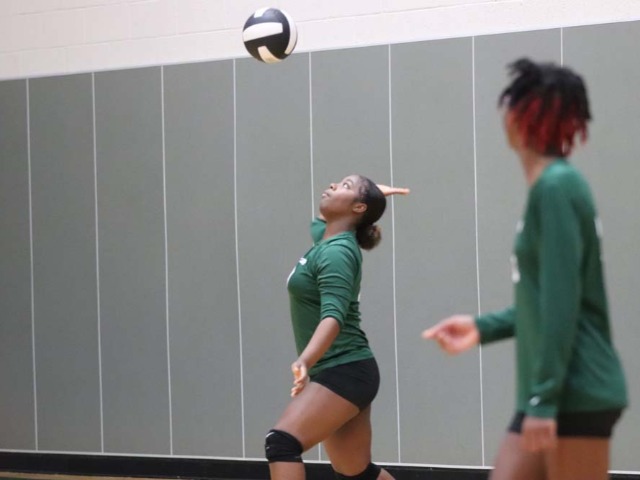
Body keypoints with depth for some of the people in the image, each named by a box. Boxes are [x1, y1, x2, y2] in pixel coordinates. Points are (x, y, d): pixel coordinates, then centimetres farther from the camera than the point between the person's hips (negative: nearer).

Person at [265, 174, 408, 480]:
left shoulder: (336, 253, -15)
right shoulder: (324, 239, 12)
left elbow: (333, 316, -30)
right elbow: (327, 214, 38)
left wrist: (304, 361, -44)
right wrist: (375, 191, 32)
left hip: (345, 374, -10)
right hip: (340, 375, 10)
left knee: (281, 443, -23)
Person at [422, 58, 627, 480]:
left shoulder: (557, 186, -14)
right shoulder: (548, 188, 13)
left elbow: (563, 303, -20)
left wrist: (543, 398, -20)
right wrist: (483, 328, 17)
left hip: (579, 395, -9)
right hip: (553, 394, 9)